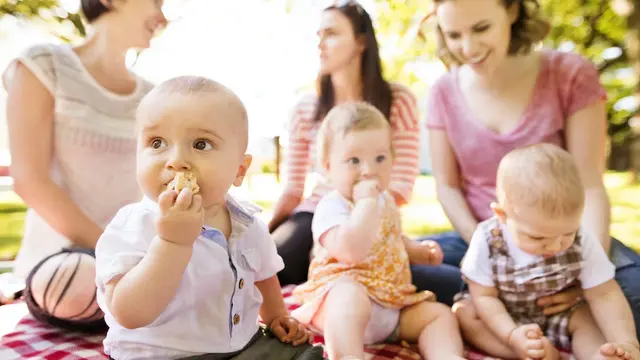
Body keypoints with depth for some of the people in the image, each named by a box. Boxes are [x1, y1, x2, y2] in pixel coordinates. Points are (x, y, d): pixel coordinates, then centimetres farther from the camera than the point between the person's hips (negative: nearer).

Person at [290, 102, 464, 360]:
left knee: (439, 313, -1)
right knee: (351, 297, -40)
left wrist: (420, 251, 14)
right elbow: (351, 251, -36)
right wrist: (366, 202, -29)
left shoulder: (385, 201, 12)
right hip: (346, 291, -8)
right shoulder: (331, 207, -16)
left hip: (393, 303, 9)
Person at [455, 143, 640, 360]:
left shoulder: (582, 244, -20)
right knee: (464, 313, -25)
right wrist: (511, 335, -34)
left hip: (558, 319, 2)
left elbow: (604, 295, -17)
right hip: (503, 318, -1)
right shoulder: (487, 241, -25)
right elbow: (484, 296, -20)